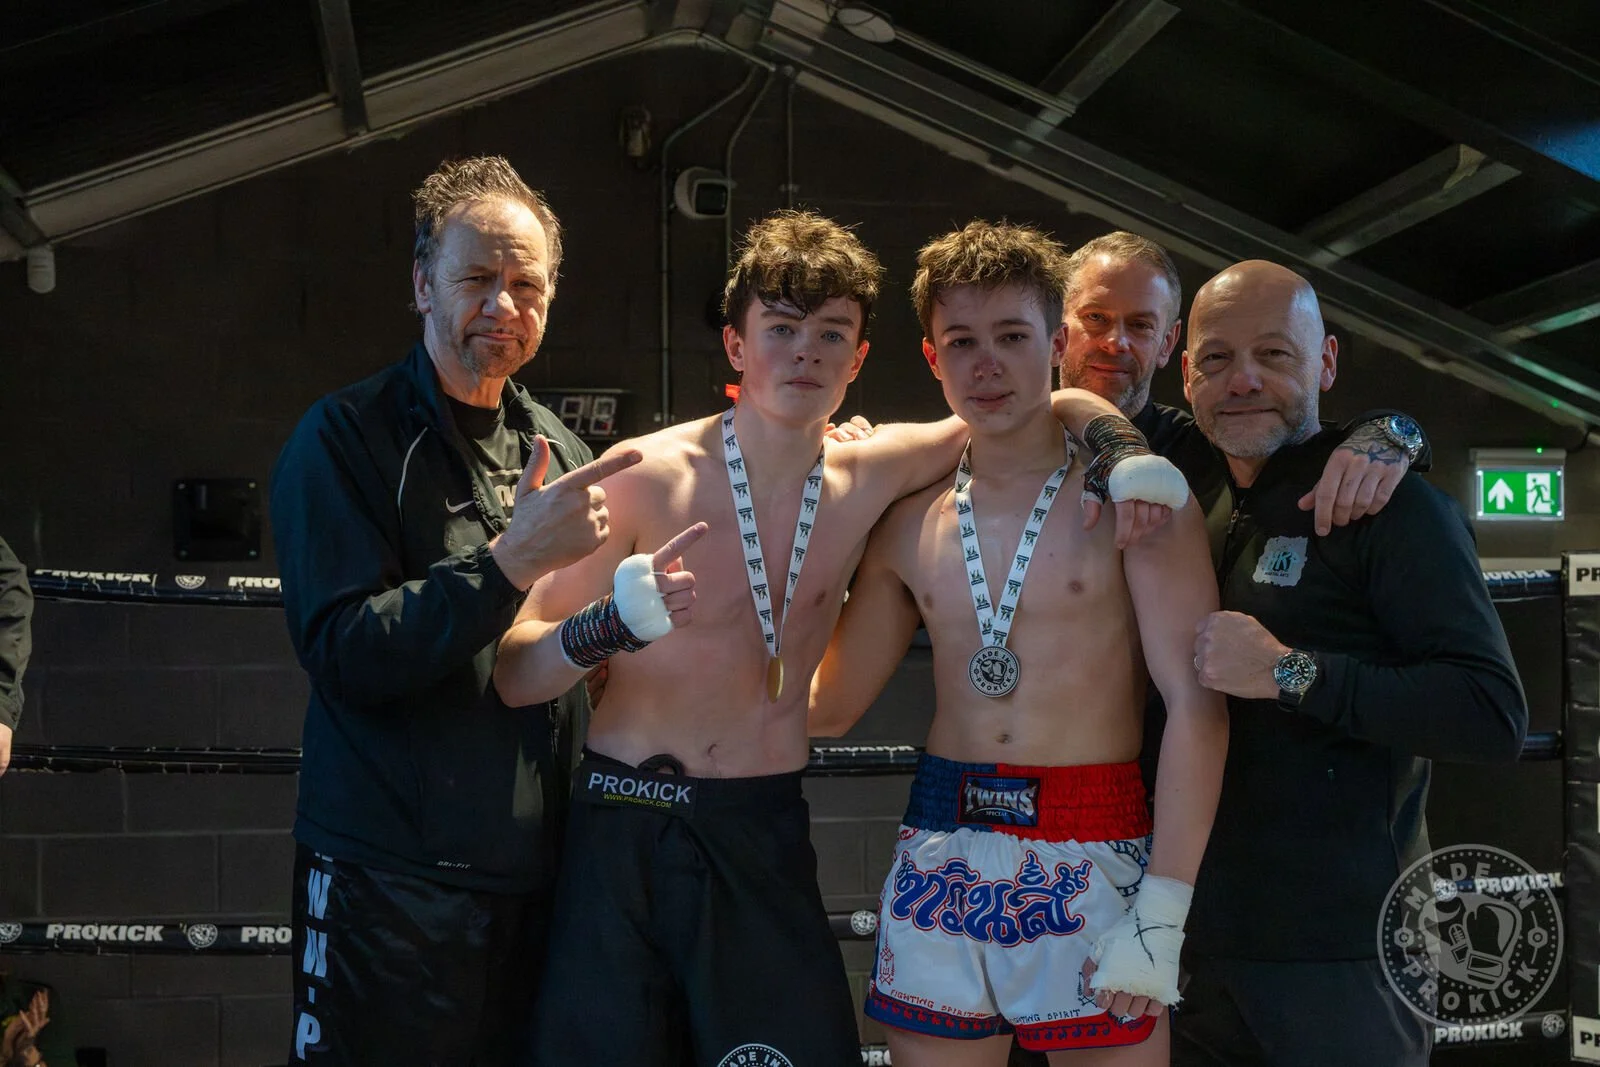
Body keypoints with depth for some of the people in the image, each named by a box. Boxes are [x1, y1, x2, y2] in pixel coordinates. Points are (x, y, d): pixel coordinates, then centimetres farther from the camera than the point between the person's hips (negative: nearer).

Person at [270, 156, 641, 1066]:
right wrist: (511, 561, -24)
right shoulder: (347, 437, -6)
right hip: (392, 879, -5)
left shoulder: (556, 451, 12)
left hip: (532, 871, 5)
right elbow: (343, 651, -17)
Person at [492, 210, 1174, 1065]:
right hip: (628, 828, -3)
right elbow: (512, 674, -11)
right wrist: (616, 622, -30)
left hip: (767, 835, 3)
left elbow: (1047, 406, 12)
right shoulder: (645, 479, -10)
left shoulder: (869, 476, 1)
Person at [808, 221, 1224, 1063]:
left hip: (1095, 865, -3)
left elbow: (1197, 706, -10)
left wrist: (1161, 916, -16)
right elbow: (825, 706, 12)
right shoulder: (910, 526, 8)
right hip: (941, 859, 4)